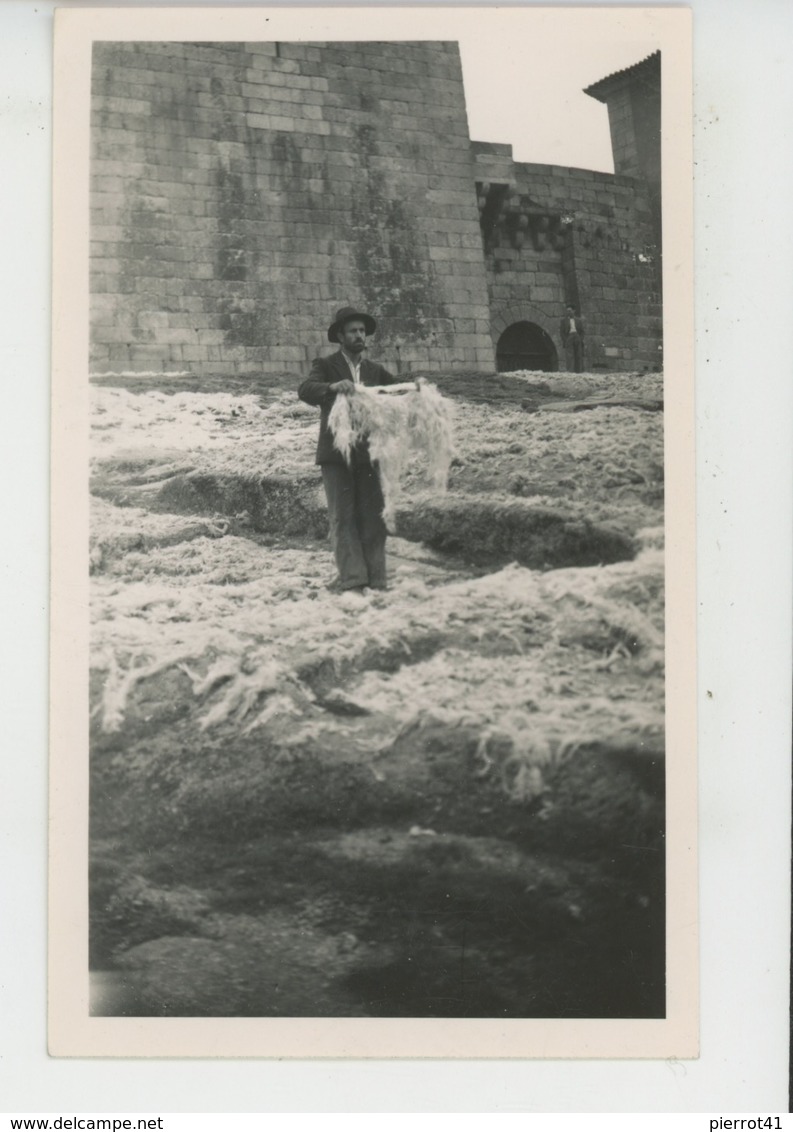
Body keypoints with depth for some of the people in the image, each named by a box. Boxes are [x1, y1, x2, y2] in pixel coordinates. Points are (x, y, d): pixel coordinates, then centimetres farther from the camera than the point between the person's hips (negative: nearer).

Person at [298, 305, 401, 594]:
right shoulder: (326, 366, 4)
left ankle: (375, 582, 2)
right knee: (343, 518, -6)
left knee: (372, 517, 1)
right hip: (336, 454, -3)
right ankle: (352, 581, -8)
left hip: (367, 453, 4)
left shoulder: (375, 371, 16)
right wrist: (332, 387, -33)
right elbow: (305, 391, -14)